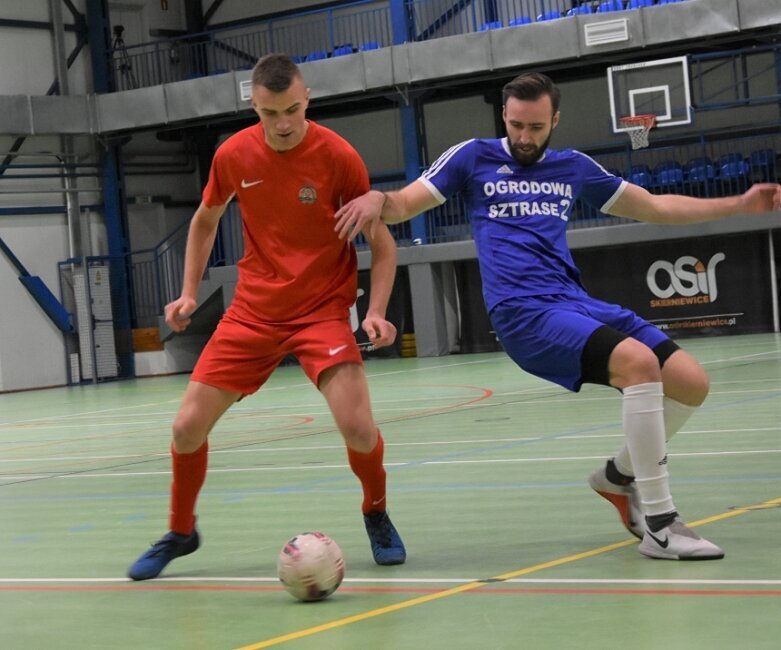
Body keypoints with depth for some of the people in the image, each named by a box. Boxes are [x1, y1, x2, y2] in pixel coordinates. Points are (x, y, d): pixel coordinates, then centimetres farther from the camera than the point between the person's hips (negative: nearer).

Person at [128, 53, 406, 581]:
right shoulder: (233, 155, -5)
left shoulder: (338, 156, -14)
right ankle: (181, 532, 25)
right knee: (188, 426, -2)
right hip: (254, 311, 3)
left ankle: (377, 515, 10)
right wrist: (190, 292, 7)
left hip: (323, 309, -3)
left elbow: (382, 241, -6)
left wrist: (376, 311, -19)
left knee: (357, 426, -22)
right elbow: (205, 221, 16)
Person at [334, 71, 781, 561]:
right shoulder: (474, 158, 7)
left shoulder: (573, 167, 18)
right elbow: (404, 205, 5)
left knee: (691, 383, -5)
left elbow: (653, 207, 27)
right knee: (639, 362, -29)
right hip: (525, 313, -6)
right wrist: (378, 200, -20)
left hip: (577, 303, 6)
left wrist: (739, 205, 21)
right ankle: (659, 525, -25)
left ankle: (621, 474, 23)